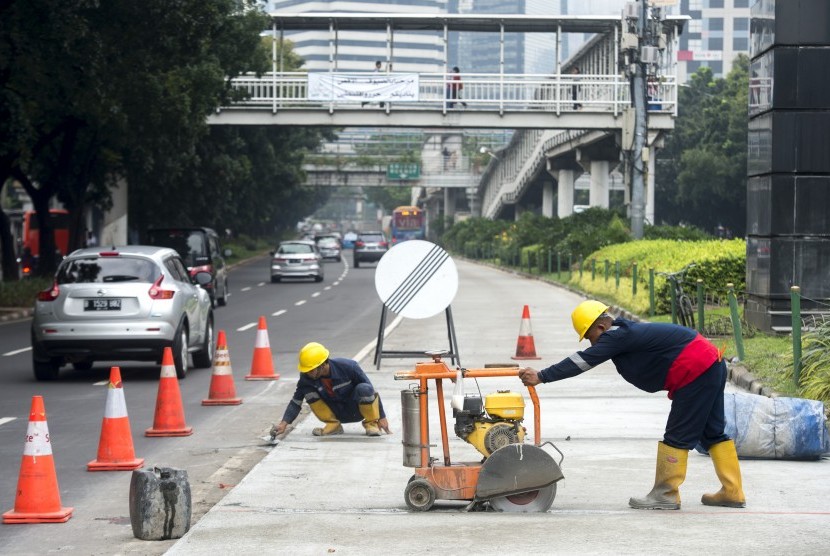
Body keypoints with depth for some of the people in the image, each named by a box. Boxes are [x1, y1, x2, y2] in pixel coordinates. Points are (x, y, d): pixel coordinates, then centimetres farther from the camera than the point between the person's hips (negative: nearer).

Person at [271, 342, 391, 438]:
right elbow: (296, 401, -11)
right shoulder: (306, 377, -18)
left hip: (357, 410, -3)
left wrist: (381, 418, -11)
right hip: (336, 413, 3)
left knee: (363, 389, -35)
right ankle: (333, 425, -6)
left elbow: (371, 391, -16)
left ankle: (371, 423, -10)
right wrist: (283, 424, -26)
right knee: (308, 391, -19)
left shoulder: (348, 367, -27)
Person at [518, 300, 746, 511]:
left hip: (695, 371, -10)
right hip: (713, 364, 10)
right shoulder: (627, 332, 15)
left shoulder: (619, 336, -16)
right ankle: (732, 492, 19)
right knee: (712, 432, 15)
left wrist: (541, 377, -18)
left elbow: (583, 361, -19)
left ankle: (665, 494, 2)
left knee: (678, 436, -3)